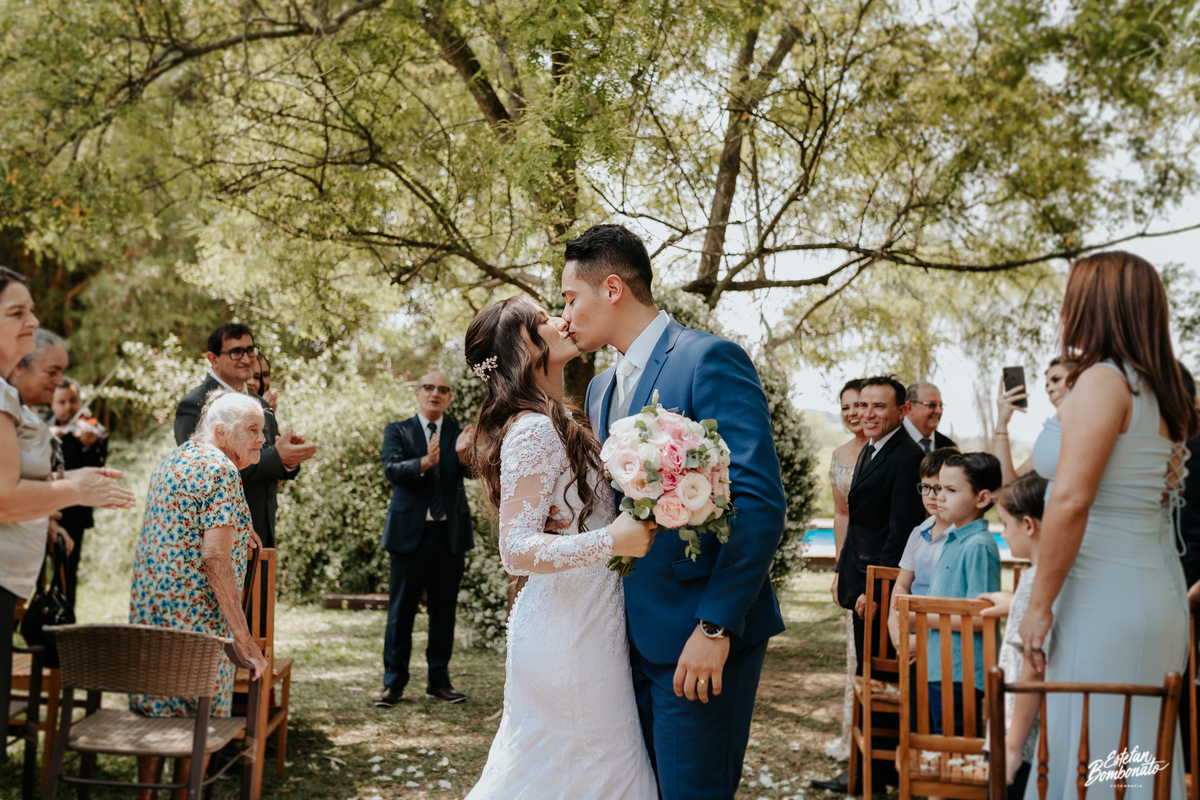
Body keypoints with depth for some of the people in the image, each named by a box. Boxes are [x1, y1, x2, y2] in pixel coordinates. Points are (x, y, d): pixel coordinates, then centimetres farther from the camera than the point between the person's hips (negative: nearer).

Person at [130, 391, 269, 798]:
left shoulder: (170, 460, 13)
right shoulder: (221, 470, -15)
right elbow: (215, 559, -22)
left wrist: (232, 533, 31)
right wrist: (244, 638, -20)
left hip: (147, 612, 9)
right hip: (195, 618, -9)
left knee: (154, 715, 17)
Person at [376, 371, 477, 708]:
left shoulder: (459, 432, 7)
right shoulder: (398, 431, 4)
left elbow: (472, 471, -8)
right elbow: (392, 470, -12)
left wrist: (464, 453, -32)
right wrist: (425, 462, -31)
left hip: (450, 534, 2)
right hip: (410, 532, -2)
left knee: (444, 610, 9)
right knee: (401, 610, 2)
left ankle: (439, 680, 19)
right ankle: (394, 682, 10)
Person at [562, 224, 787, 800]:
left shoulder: (709, 359, -12)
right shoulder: (601, 389, 15)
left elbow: (759, 504, -19)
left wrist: (716, 627, -22)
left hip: (698, 639, -8)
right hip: (633, 637, 8)